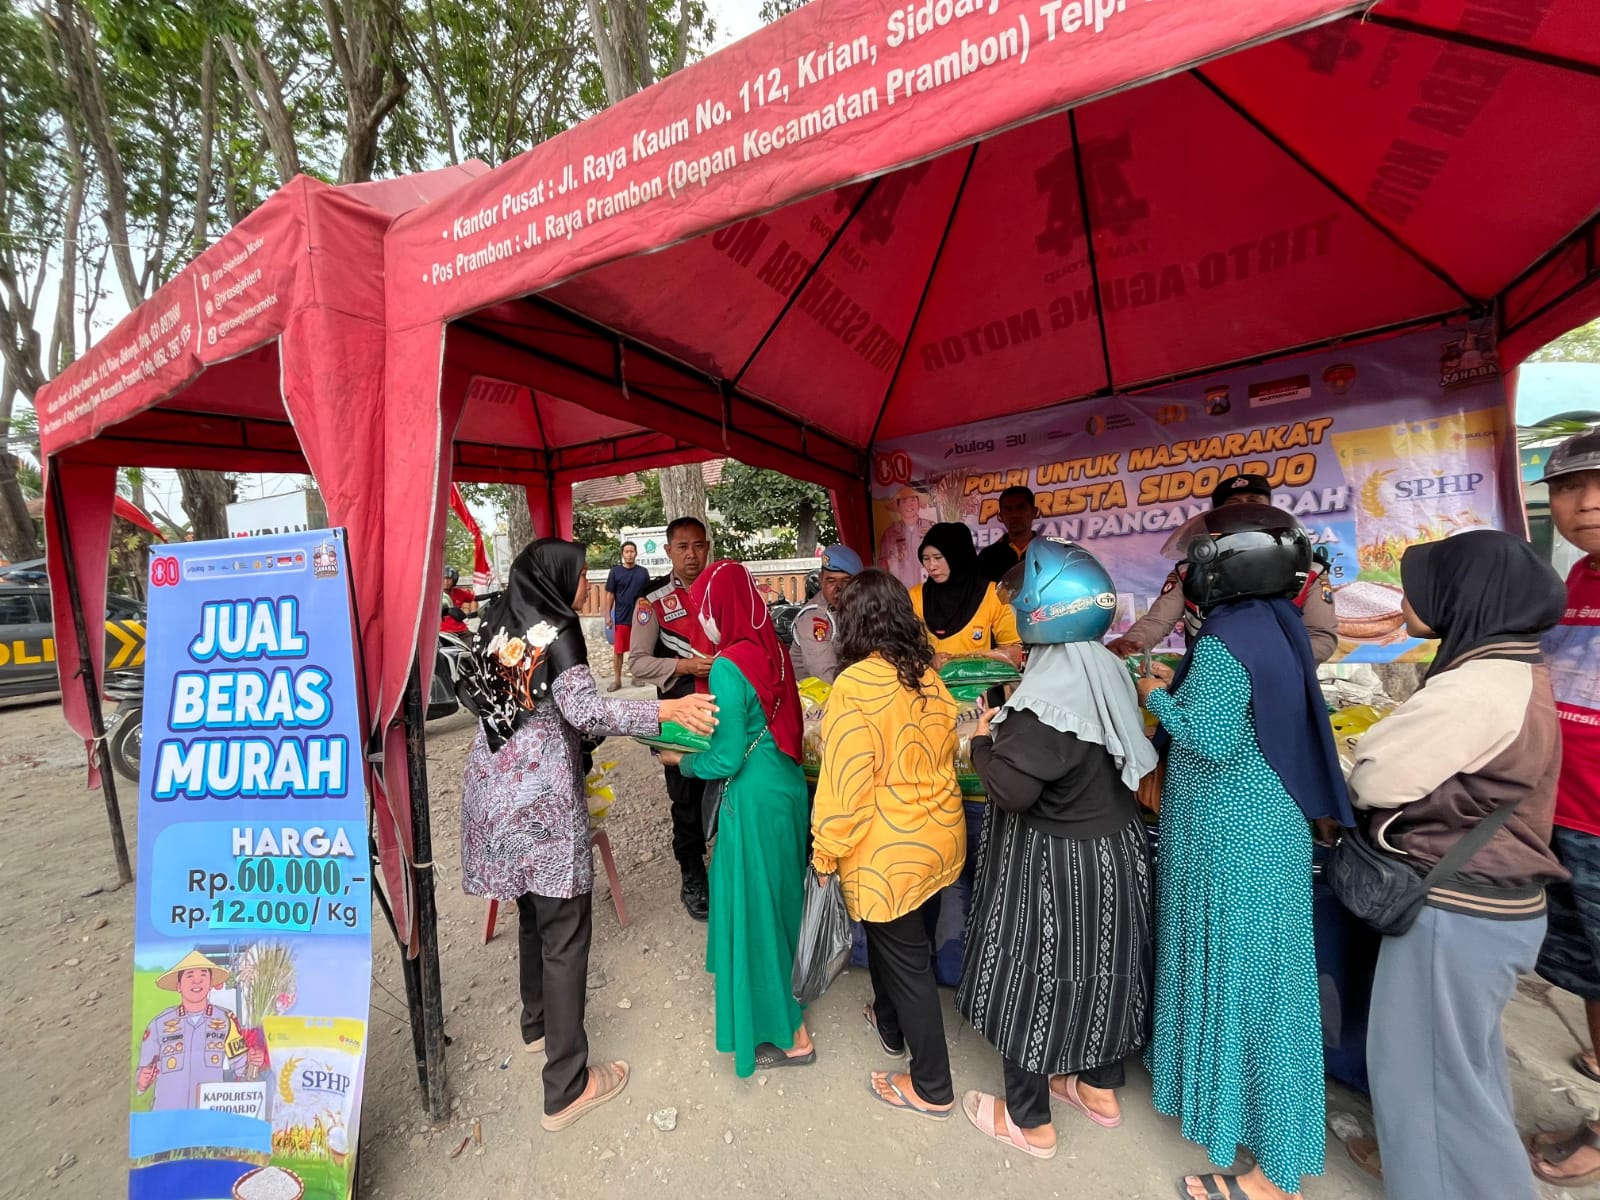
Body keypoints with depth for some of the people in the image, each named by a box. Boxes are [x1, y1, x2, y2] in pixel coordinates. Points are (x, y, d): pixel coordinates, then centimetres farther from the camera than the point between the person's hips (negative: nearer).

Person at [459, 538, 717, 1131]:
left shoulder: (499, 623, 9)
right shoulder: (555, 630, -14)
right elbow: (584, 709, -27)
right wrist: (668, 709, -29)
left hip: (495, 787, 9)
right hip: (542, 797, -9)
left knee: (533, 911, 26)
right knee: (565, 934, 2)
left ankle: (537, 1023, 46)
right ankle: (567, 1087, 14)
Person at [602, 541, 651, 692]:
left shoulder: (643, 572, 4)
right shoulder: (615, 571, 1)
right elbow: (610, 594, 3)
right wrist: (608, 615, -2)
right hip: (620, 618, -1)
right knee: (618, 650, 2)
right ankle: (617, 680, 11)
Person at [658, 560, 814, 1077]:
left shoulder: (728, 667, -22)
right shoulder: (771, 650, 1)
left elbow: (726, 759, -20)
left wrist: (682, 760, -2)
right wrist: (703, 729, 14)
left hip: (754, 798, -8)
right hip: (787, 785, 8)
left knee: (755, 907, 10)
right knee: (778, 896, 26)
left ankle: (789, 1036, 28)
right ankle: (785, 997, 51)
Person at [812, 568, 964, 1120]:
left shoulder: (854, 685, -24)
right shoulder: (928, 676, -1)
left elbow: (846, 782, -22)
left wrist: (826, 849, -9)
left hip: (891, 850, -7)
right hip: (941, 835, 7)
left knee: (905, 958, 13)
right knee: (891, 937, 28)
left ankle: (932, 1088, 33)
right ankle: (891, 1025, 51)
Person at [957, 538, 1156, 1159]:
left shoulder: (1047, 697, -30)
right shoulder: (1109, 671, -4)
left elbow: (1011, 789, -28)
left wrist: (984, 740, -12)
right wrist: (1015, 723, 8)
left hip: (1053, 867, -8)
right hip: (1114, 849, 8)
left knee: (1034, 978, 13)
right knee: (1096, 968, 25)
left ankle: (1029, 1121, 34)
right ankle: (1100, 1089, 48)